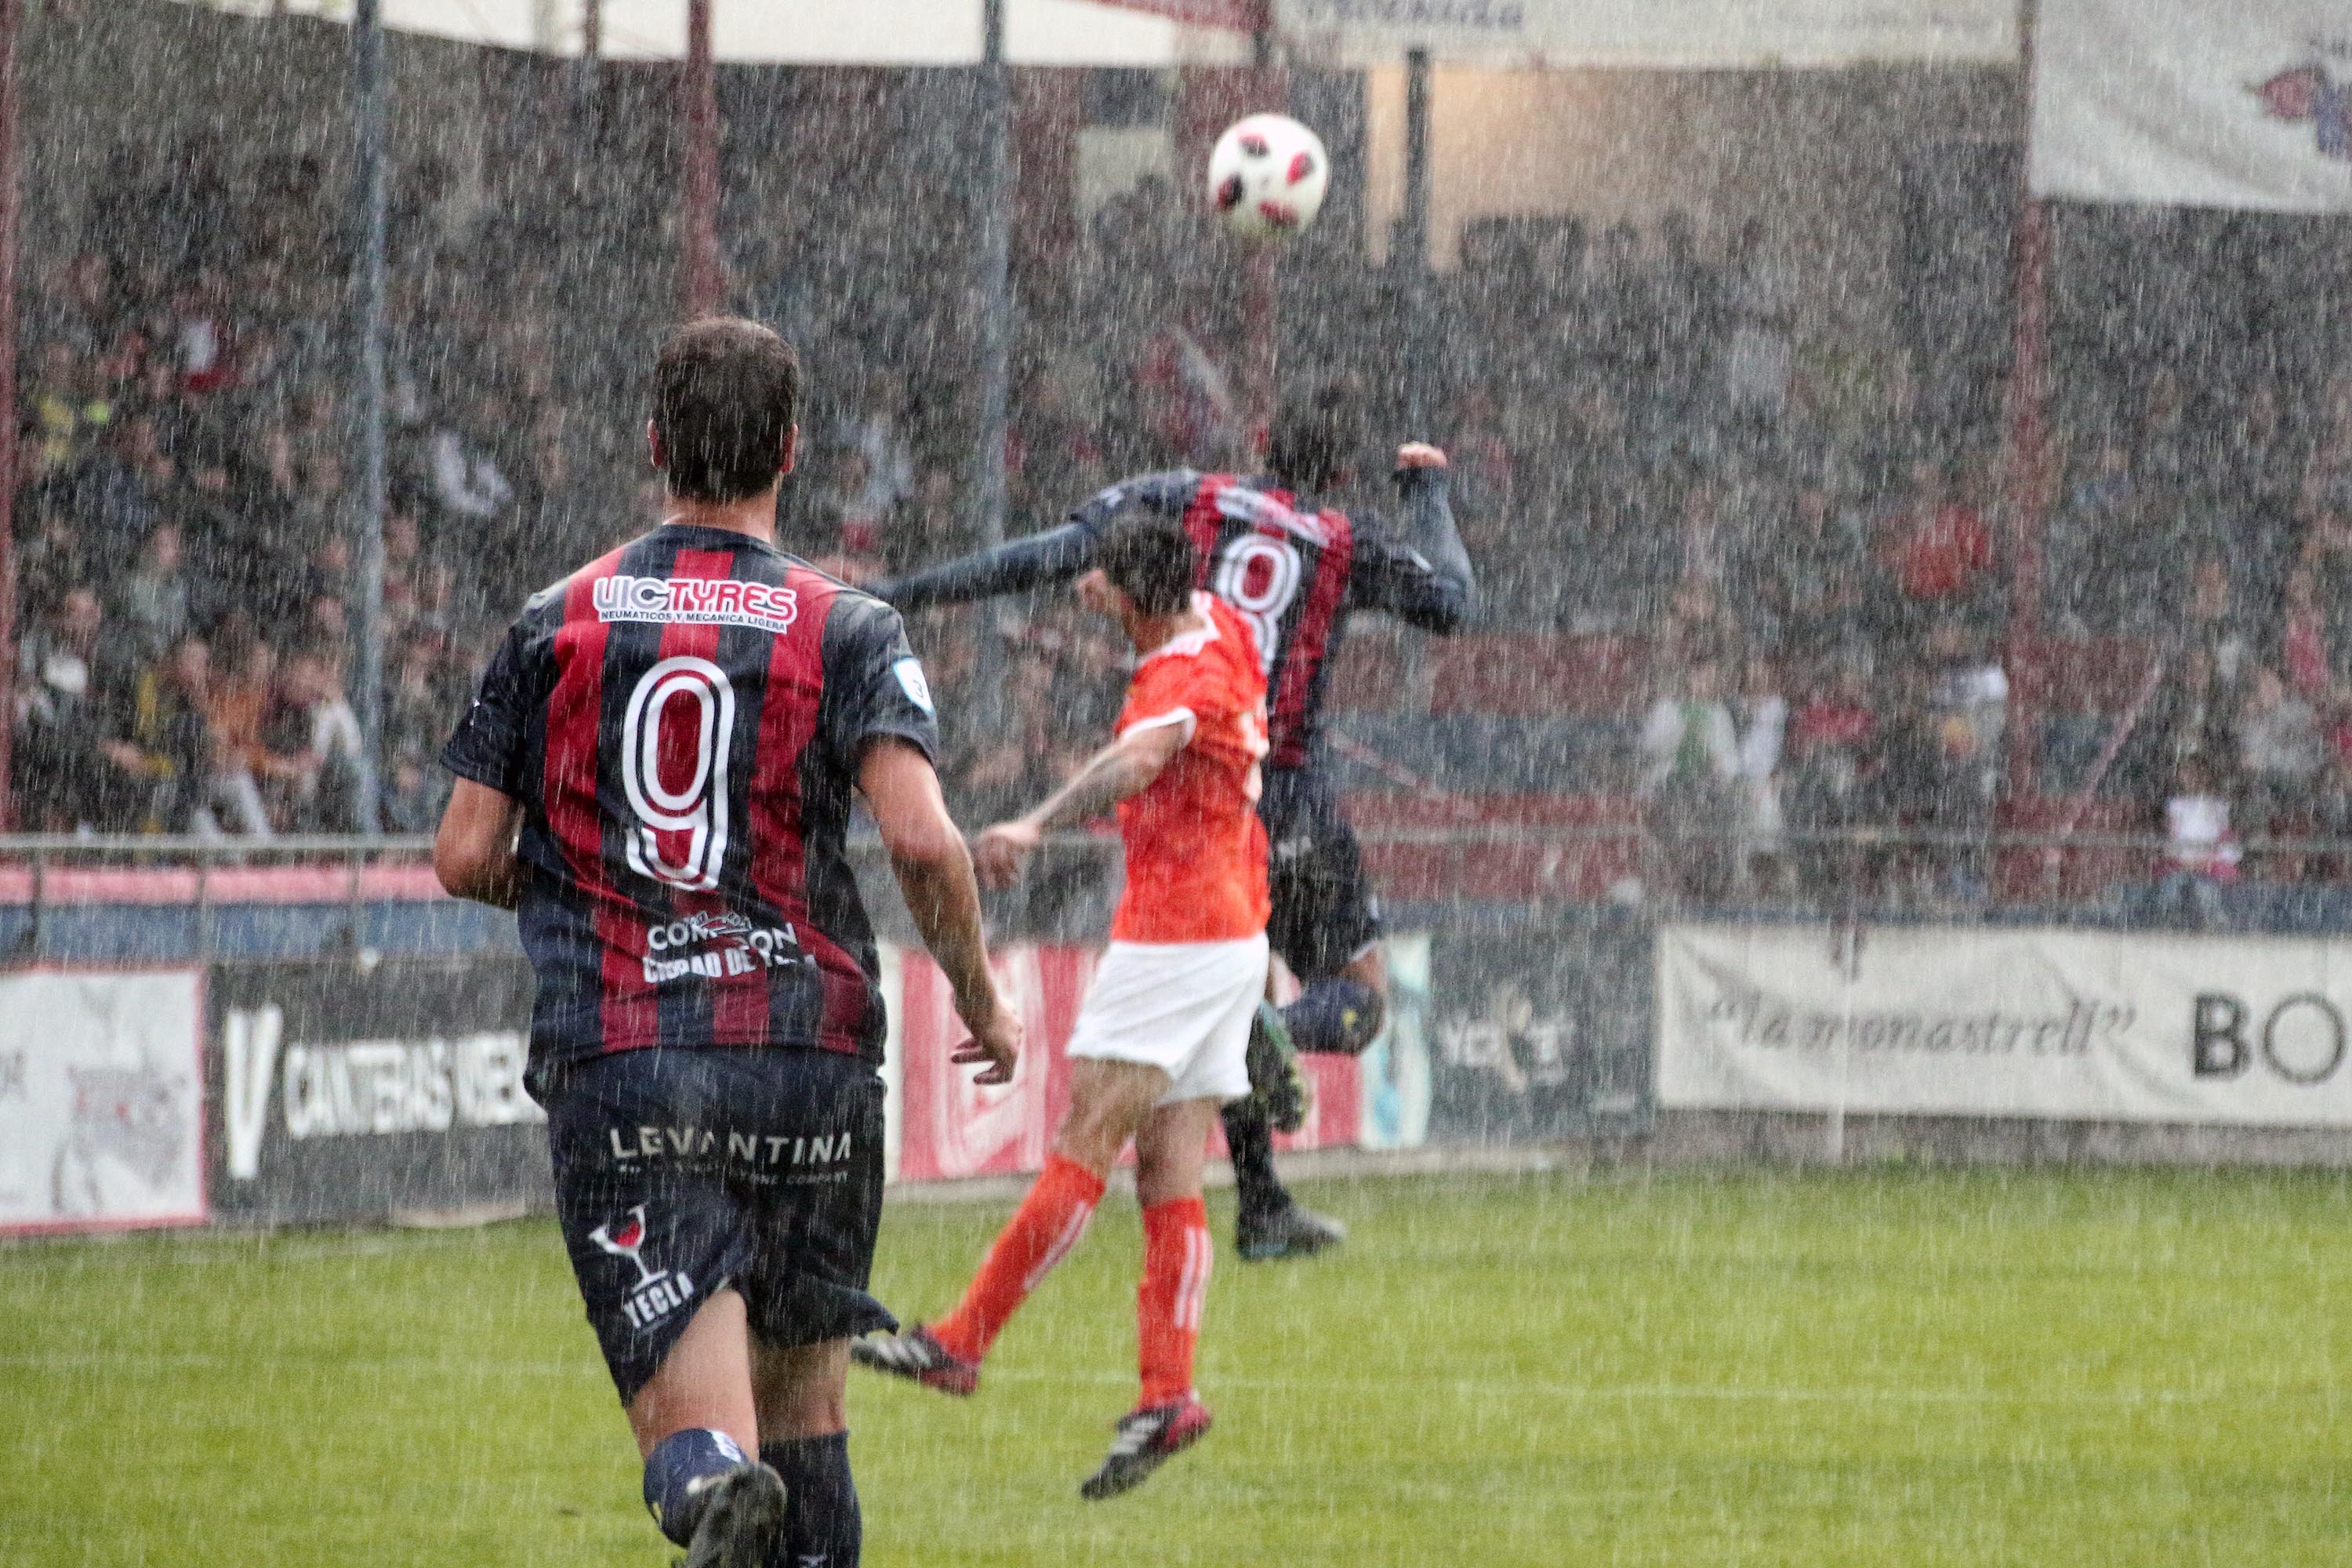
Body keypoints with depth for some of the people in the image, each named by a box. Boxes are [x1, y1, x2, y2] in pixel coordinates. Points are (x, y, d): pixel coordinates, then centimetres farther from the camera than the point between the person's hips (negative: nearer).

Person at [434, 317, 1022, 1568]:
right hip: (807, 1048, 0)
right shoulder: (845, 630, 1)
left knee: (689, 1419, -10)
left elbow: (464, 860, 7)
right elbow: (921, 840, -12)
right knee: (801, 1383, 20)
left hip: (616, 1061, 0)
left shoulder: (557, 622, 7)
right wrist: (982, 999, 4)